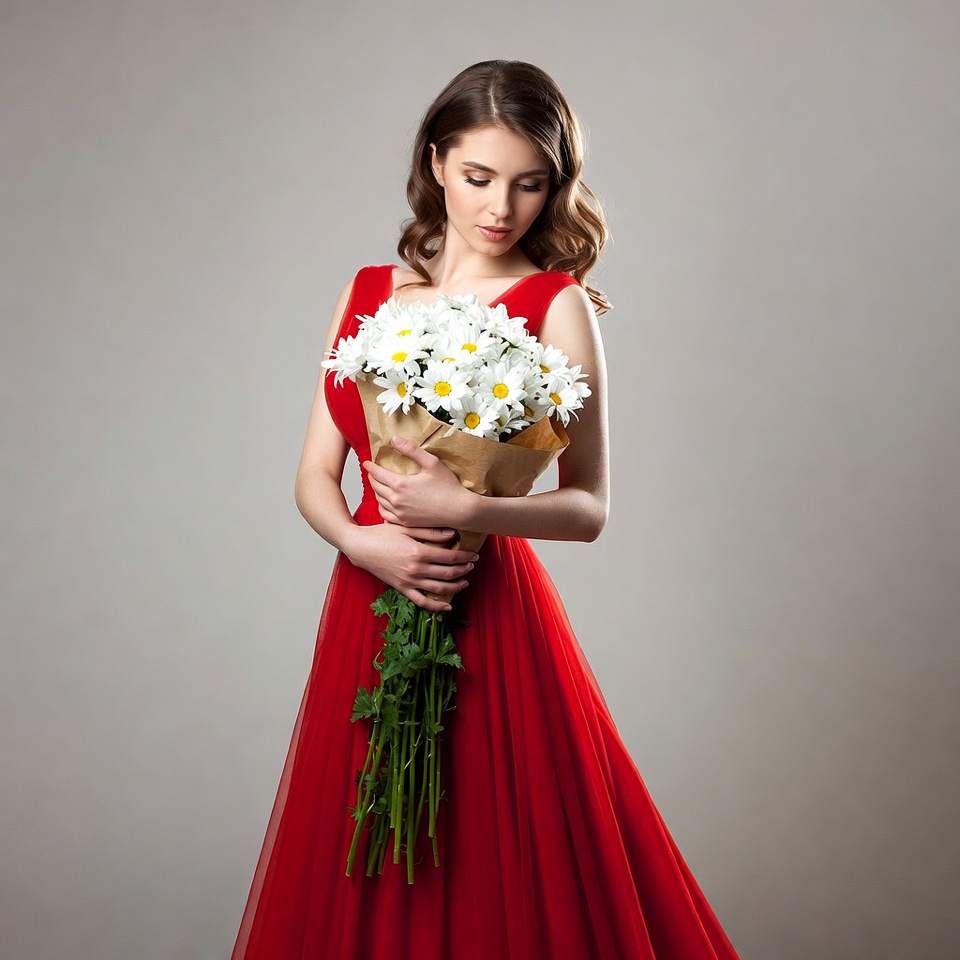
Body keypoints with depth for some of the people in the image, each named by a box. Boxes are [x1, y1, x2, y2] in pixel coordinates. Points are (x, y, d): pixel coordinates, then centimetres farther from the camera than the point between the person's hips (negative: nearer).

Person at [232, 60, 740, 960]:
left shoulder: (558, 305, -3)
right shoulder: (369, 292, 8)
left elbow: (588, 507, -7)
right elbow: (315, 473, 7)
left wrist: (466, 510, -22)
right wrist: (365, 542, -12)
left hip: (491, 617, -4)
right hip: (367, 611, 4)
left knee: (497, 878, 6)